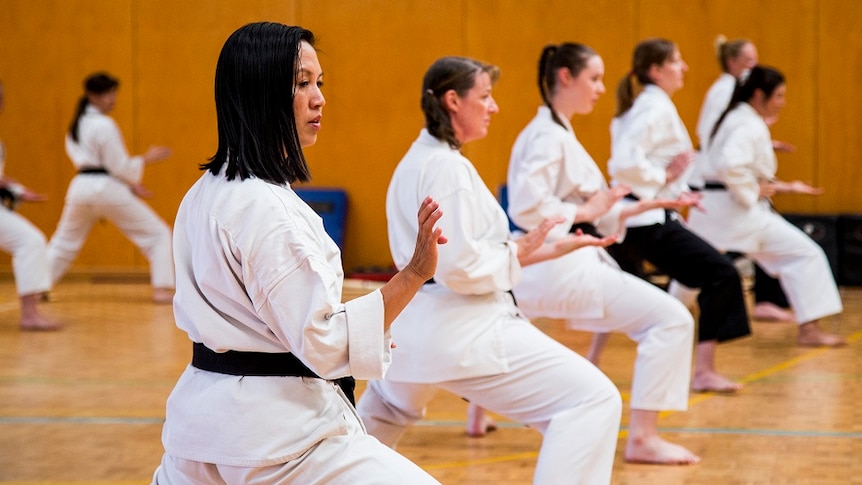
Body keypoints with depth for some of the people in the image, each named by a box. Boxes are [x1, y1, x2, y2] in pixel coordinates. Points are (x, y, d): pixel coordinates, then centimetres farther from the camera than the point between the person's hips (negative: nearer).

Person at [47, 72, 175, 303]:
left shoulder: (76, 125, 14)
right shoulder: (105, 126, -13)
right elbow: (120, 166, -13)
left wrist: (127, 183, 16)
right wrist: (147, 158, -2)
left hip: (81, 187, 7)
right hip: (108, 189, -7)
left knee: (64, 241, 23)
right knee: (158, 234, 1)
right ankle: (162, 289, -9)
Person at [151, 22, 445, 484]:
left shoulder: (206, 194, 10)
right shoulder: (266, 208, -18)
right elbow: (323, 341, -20)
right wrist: (413, 274, -26)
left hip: (203, 415, 10)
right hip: (281, 428, -10)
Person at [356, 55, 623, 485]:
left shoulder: (415, 163, 15)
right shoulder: (450, 168, -15)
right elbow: (458, 268, -21)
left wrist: (543, 250, 13)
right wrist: (520, 252, -7)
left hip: (414, 327, 10)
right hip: (465, 331, -10)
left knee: (381, 415, 36)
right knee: (593, 400, -14)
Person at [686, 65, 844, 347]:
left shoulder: (738, 119, 17)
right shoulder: (749, 125, -14)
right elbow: (732, 166, -30)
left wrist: (785, 187, 17)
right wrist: (754, 192, -16)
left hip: (711, 208, 10)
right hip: (736, 210, -10)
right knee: (805, 255, -6)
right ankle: (809, 329, -9)